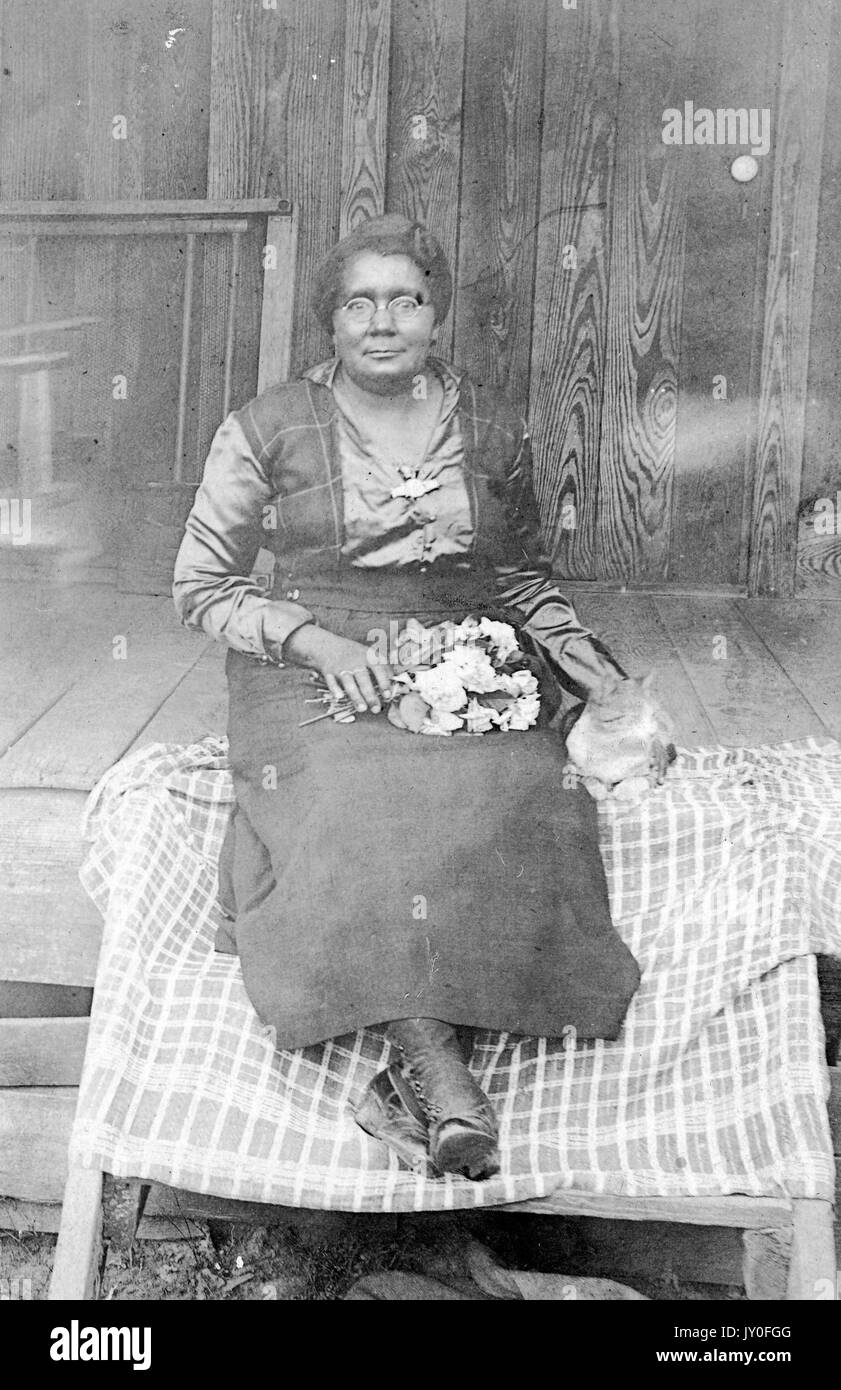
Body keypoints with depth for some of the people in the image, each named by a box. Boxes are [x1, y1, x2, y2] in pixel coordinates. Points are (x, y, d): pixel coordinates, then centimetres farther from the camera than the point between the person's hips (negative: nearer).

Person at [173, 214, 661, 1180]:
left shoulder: (491, 428, 11)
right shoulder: (267, 430, 3)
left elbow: (520, 576, 23)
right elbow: (201, 586, 6)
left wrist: (597, 672, 6)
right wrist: (320, 642, -11)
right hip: (311, 679, -2)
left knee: (511, 799, -31)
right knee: (360, 811, -34)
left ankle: (423, 1044, -25)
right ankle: (441, 1077, -33)